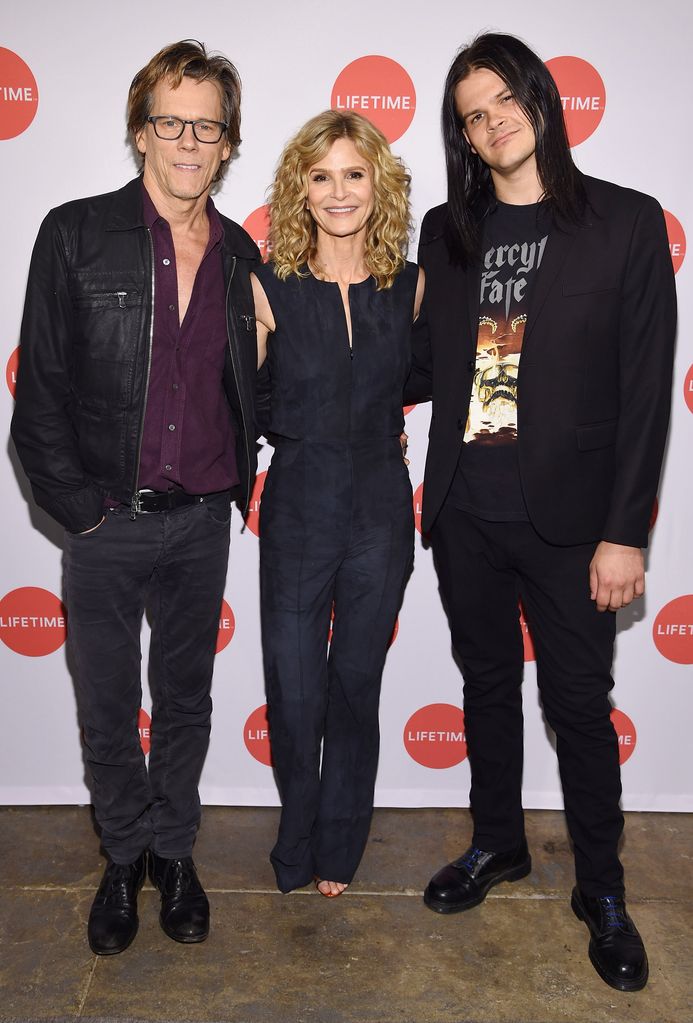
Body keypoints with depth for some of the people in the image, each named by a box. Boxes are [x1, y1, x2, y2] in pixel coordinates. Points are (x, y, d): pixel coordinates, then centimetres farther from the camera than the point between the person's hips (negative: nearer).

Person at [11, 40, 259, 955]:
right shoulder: (75, 234, -4)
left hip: (202, 524, 3)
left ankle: (173, 851, 37)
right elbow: (40, 385, -5)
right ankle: (126, 857, 36)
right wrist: (75, 502, -9)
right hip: (107, 524, -2)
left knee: (186, 699, 16)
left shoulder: (240, 254, 6)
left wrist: (238, 485, 5)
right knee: (107, 708, 12)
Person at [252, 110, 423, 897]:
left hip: (380, 512, 2)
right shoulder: (268, 288, -6)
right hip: (297, 512, -1)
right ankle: (299, 845, 36)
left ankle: (338, 848, 37)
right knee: (293, 691, 8)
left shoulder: (409, 286, 0)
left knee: (356, 687, 14)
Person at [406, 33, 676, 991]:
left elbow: (645, 390, -8)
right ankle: (497, 842, 39)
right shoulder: (448, 229, 7)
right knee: (488, 681, 18)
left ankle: (602, 889, 29)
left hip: (565, 518, -3)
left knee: (580, 704, 8)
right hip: (465, 513, 4)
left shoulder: (625, 222, -4)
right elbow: (428, 369, 10)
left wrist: (624, 532, -11)